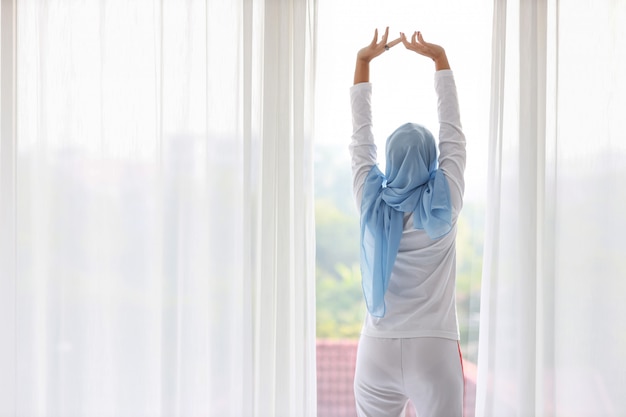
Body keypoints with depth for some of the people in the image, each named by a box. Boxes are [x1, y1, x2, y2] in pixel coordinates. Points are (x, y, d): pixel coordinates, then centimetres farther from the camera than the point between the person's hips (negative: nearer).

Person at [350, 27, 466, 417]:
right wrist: (439, 58, 9)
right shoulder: (444, 206, -6)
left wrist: (363, 61, 15)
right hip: (435, 353, -2)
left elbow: (361, 135, 8)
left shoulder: (372, 204, -2)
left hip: (376, 353, 2)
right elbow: (453, 130, 2)